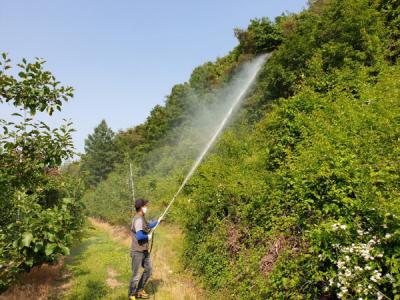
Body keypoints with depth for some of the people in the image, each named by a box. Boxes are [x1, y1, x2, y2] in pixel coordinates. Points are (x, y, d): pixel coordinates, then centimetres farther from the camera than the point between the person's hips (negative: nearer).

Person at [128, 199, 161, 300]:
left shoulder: (142, 218, 9)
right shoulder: (138, 220, -22)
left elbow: (148, 226, 31)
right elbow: (139, 236, -32)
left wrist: (158, 221, 32)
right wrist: (148, 236, -15)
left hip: (144, 251, 10)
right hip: (137, 252, -10)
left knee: (148, 270, 20)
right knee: (136, 275, 1)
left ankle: (139, 291, 34)